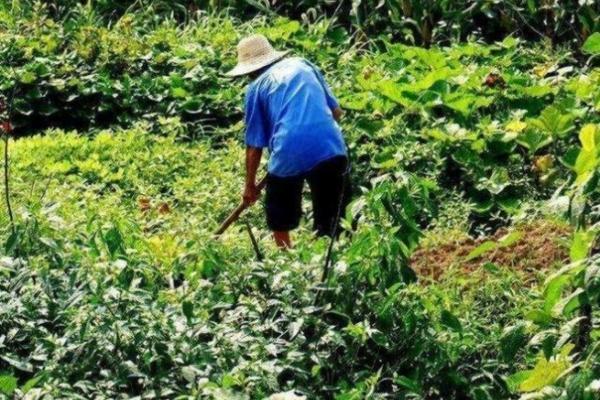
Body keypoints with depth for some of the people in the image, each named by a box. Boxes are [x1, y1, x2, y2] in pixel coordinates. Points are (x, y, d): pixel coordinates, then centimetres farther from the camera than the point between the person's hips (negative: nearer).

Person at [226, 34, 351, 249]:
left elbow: (255, 144, 13)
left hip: (289, 153, -2)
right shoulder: (302, 64, 21)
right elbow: (336, 111, 20)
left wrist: (250, 185, 23)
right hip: (330, 147, 2)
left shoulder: (257, 87, 13)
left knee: (280, 223, 21)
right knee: (331, 223, 13)